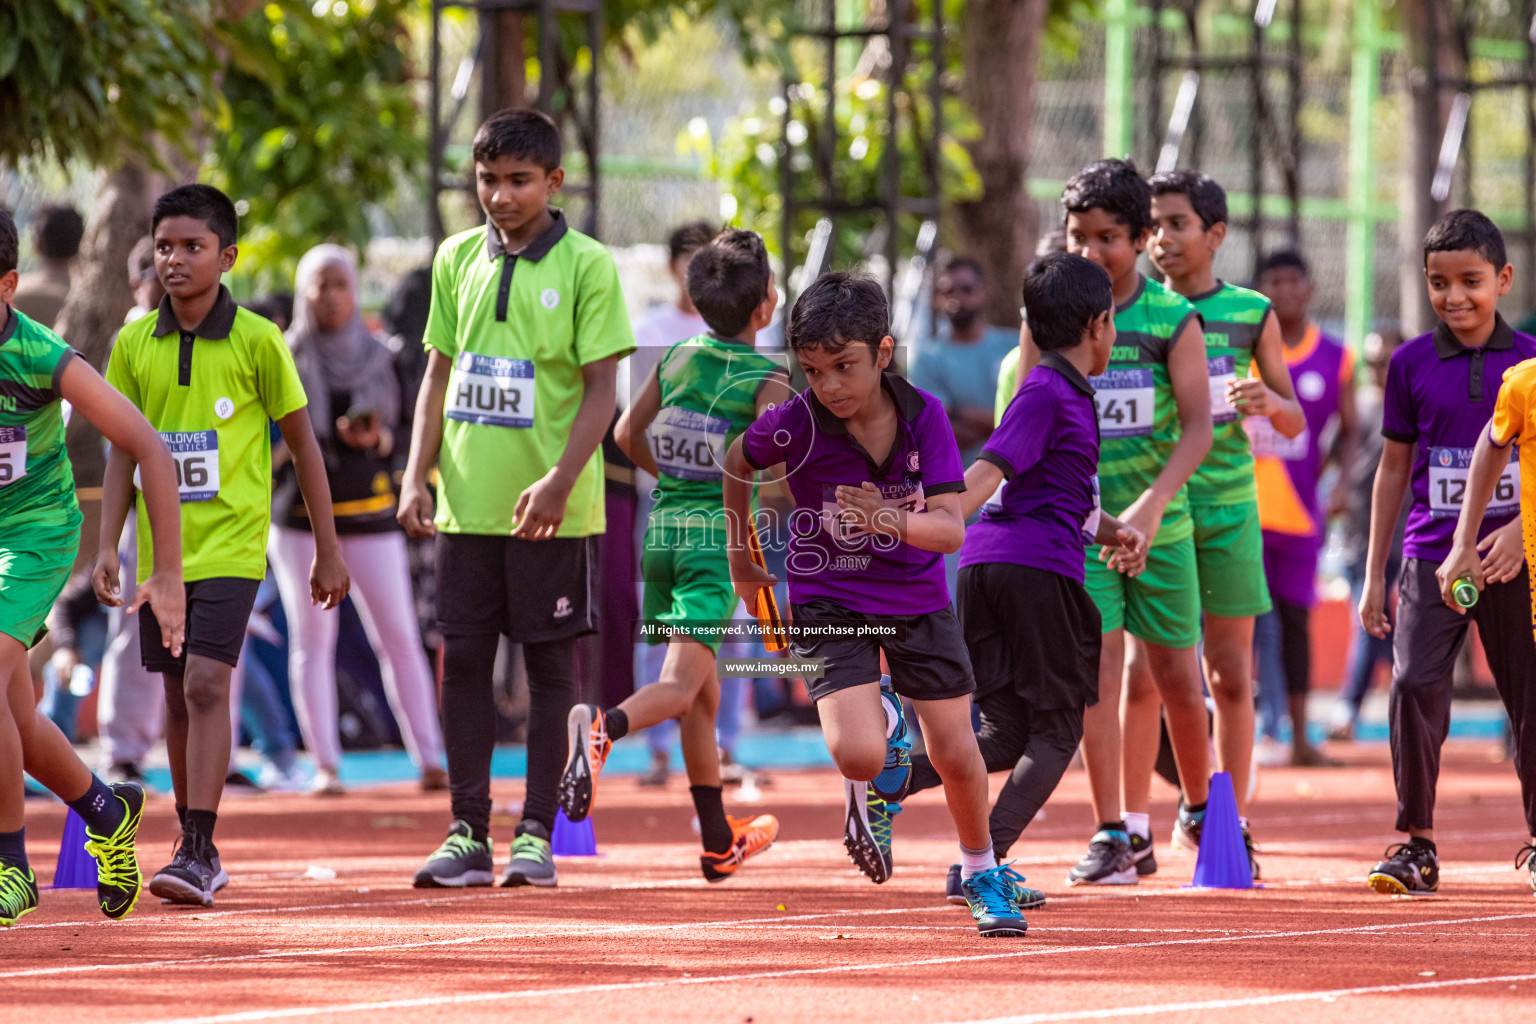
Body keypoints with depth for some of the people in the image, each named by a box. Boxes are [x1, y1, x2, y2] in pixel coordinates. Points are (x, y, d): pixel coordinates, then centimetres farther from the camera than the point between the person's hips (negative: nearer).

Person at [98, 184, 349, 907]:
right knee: (178, 697, 10)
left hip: (230, 544, -4)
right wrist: (107, 545, 0)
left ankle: (197, 852, -19)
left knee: (207, 684, -17)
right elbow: (123, 452, 10)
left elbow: (302, 445, 2)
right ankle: (198, 857, 21)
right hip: (160, 547, 4)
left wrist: (328, 551, 5)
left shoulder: (257, 342, -6)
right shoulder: (134, 345, 4)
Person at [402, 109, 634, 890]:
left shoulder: (586, 265, -4)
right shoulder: (457, 259, 9)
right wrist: (417, 477, 3)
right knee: (463, 660, 3)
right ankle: (467, 833, 9)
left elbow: (601, 388, -7)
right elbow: (439, 375, 13)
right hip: (467, 504, 4)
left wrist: (559, 482, -18)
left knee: (550, 663, 2)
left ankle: (537, 835, 7)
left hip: (551, 511, -4)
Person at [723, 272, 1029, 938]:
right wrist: (739, 557, 11)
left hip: (918, 598, 2)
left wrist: (892, 520, -41)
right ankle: (887, 734, 17)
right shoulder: (794, 425, -21)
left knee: (954, 752, 6)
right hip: (830, 600, -1)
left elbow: (951, 528, -21)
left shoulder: (924, 415, -18)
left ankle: (980, 871, 33)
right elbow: (736, 462, 3)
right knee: (856, 752, -21)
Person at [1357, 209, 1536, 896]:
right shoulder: (1412, 364, 5)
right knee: (1415, 684, -14)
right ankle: (1416, 844, -5)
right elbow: (1394, 469, 11)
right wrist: (1374, 574, 10)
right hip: (1432, 556, 0)